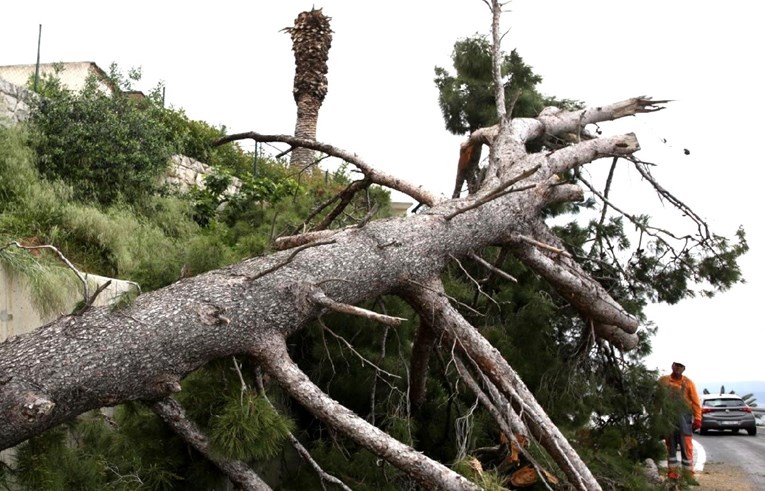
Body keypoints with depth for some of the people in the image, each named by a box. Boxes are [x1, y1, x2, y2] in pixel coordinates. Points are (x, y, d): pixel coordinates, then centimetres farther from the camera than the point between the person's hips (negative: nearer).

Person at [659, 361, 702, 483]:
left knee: (686, 446, -2)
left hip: (684, 417, -2)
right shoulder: (663, 381, 6)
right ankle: (672, 471, 15)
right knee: (670, 445, 8)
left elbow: (695, 402, 0)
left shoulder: (688, 383, 2)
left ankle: (688, 473, 4)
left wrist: (697, 418, -6)